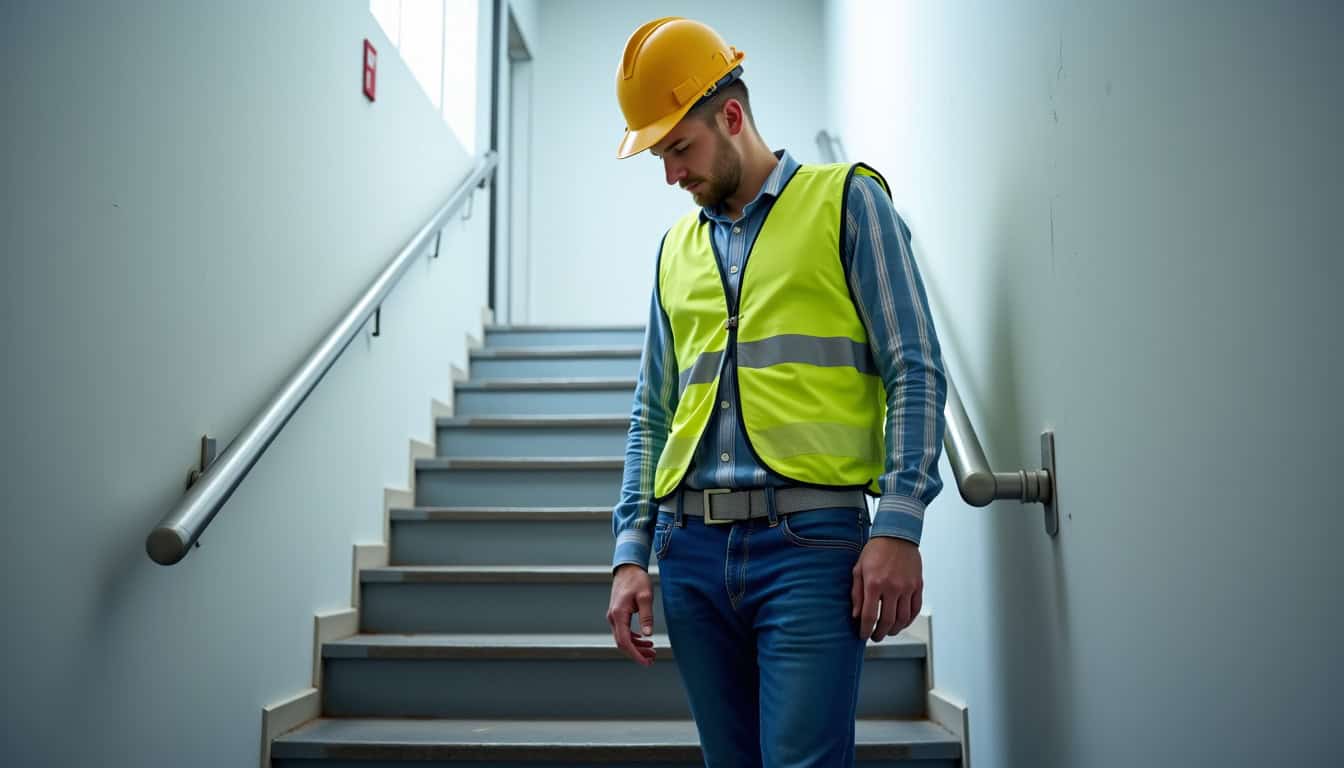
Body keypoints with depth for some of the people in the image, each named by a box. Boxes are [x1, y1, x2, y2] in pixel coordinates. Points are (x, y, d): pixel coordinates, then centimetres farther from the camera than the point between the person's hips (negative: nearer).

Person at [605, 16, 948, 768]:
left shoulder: (847, 201, 5)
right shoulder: (677, 247, 19)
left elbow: (916, 372, -3)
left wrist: (899, 526, -12)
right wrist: (631, 552, 8)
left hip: (808, 538, -5)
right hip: (691, 549, 5)